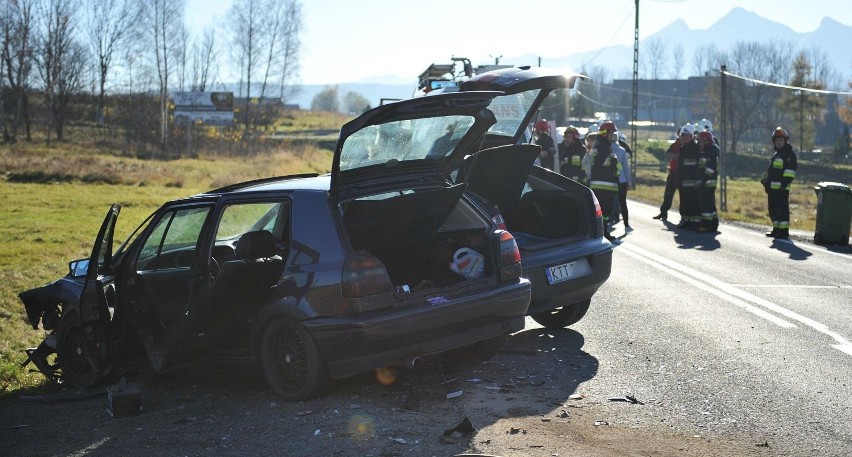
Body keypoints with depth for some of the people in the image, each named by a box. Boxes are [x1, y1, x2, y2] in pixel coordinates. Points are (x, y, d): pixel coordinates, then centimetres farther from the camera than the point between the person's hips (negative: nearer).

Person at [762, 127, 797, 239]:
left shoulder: (789, 154, -6)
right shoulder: (776, 155, 22)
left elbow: (790, 170, -14)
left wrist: (785, 183, -21)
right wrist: (766, 180, 19)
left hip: (781, 188, -9)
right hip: (772, 187, 9)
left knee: (782, 209, -8)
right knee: (773, 209, 14)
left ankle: (784, 232, -5)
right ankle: (776, 229, 23)